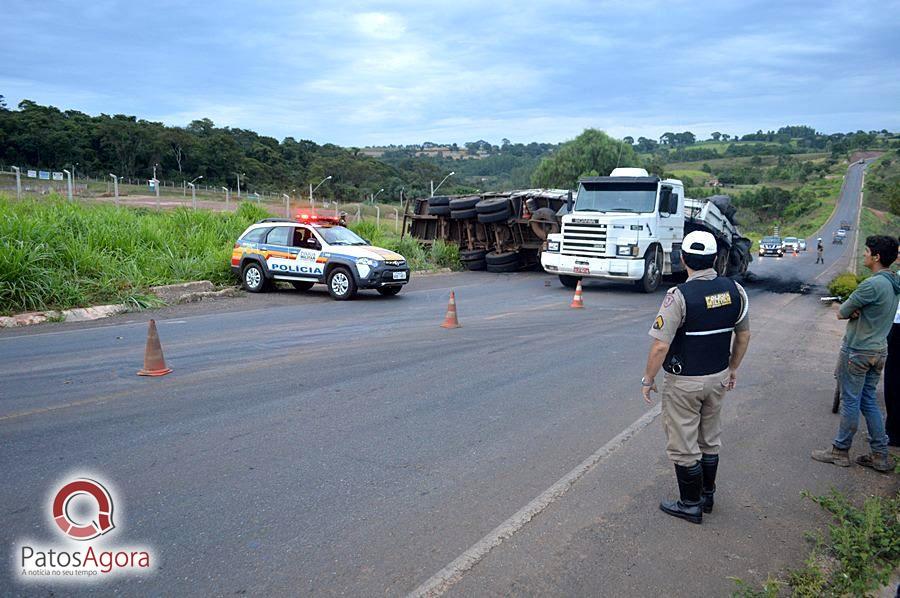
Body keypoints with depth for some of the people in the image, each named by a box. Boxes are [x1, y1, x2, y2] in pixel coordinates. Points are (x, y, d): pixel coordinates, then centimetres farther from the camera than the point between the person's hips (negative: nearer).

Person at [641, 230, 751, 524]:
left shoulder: (679, 296, -22)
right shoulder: (734, 290, -3)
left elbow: (660, 347, -23)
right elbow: (743, 335, 7)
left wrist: (648, 379, -10)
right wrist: (733, 369, 20)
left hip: (684, 382, -6)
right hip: (718, 378, 6)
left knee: (683, 445, 8)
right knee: (709, 439, 22)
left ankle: (691, 505, 20)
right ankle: (707, 496, 36)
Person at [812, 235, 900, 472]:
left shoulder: (872, 284, -22)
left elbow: (841, 313, -16)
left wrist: (849, 311, 2)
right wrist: (857, 311, -7)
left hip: (857, 351, -8)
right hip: (878, 350, 8)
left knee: (850, 402, 3)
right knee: (868, 401, 16)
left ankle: (840, 451, 15)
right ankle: (880, 455, 20)